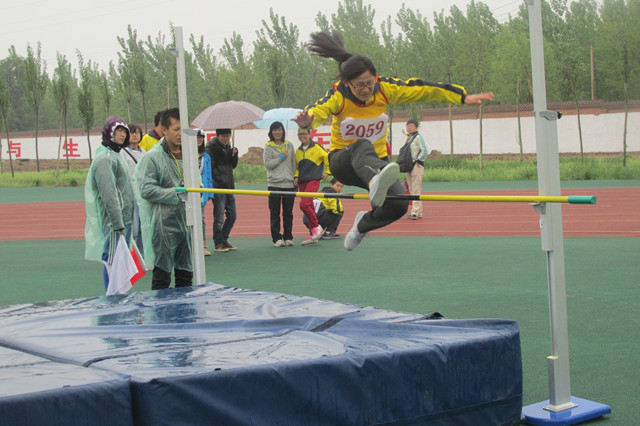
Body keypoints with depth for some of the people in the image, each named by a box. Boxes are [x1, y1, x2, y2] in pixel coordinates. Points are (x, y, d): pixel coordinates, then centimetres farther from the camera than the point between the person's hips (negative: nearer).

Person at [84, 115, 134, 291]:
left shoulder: (116, 156, 20)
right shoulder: (104, 158, -13)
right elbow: (108, 194, -19)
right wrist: (118, 223, -22)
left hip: (123, 221, 10)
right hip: (112, 222, -10)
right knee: (113, 262, -9)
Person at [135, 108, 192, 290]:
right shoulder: (152, 157, -8)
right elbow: (147, 190, -14)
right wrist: (176, 193, -17)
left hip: (185, 222, 7)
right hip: (163, 225, -6)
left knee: (185, 274, 12)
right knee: (162, 275, -3)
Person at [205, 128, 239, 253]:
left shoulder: (228, 147, 14)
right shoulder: (211, 148, -8)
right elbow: (211, 168, -12)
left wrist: (234, 154, 0)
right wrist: (221, 179, -17)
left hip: (229, 186, 7)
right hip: (218, 187, -7)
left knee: (232, 216, 10)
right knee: (219, 217, -5)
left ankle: (224, 239, 22)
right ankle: (218, 243, 4)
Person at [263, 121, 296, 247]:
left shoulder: (289, 145, 13)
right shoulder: (268, 147, 4)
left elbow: (293, 164, 15)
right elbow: (267, 164, -6)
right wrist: (281, 157, -9)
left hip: (289, 183, 2)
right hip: (274, 184, -2)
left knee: (288, 212, 4)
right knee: (275, 213, -2)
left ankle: (288, 237, 10)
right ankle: (276, 238, 2)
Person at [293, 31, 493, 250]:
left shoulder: (385, 88, -10)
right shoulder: (339, 96, -19)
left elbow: (421, 89, -8)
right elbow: (320, 110, -39)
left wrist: (463, 97, -9)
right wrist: (307, 121, -64)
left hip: (377, 160, 4)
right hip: (343, 161, -4)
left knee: (399, 204, -20)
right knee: (362, 146, -38)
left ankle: (363, 224, 14)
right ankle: (375, 183, -74)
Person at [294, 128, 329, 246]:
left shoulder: (317, 148, -4)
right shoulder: (298, 151, 14)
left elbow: (329, 158, 3)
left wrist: (327, 172, 3)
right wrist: (296, 177, 7)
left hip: (313, 180, -6)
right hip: (302, 182, 6)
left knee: (304, 204, -21)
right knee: (309, 207, 7)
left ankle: (316, 227, -4)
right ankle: (313, 236, 10)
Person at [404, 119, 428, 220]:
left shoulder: (418, 137, -5)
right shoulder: (408, 139, 18)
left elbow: (424, 151, -12)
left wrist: (418, 161, -15)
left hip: (417, 165, -9)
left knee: (416, 190, -12)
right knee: (412, 190, 9)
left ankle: (415, 212, -17)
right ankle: (418, 212, 14)